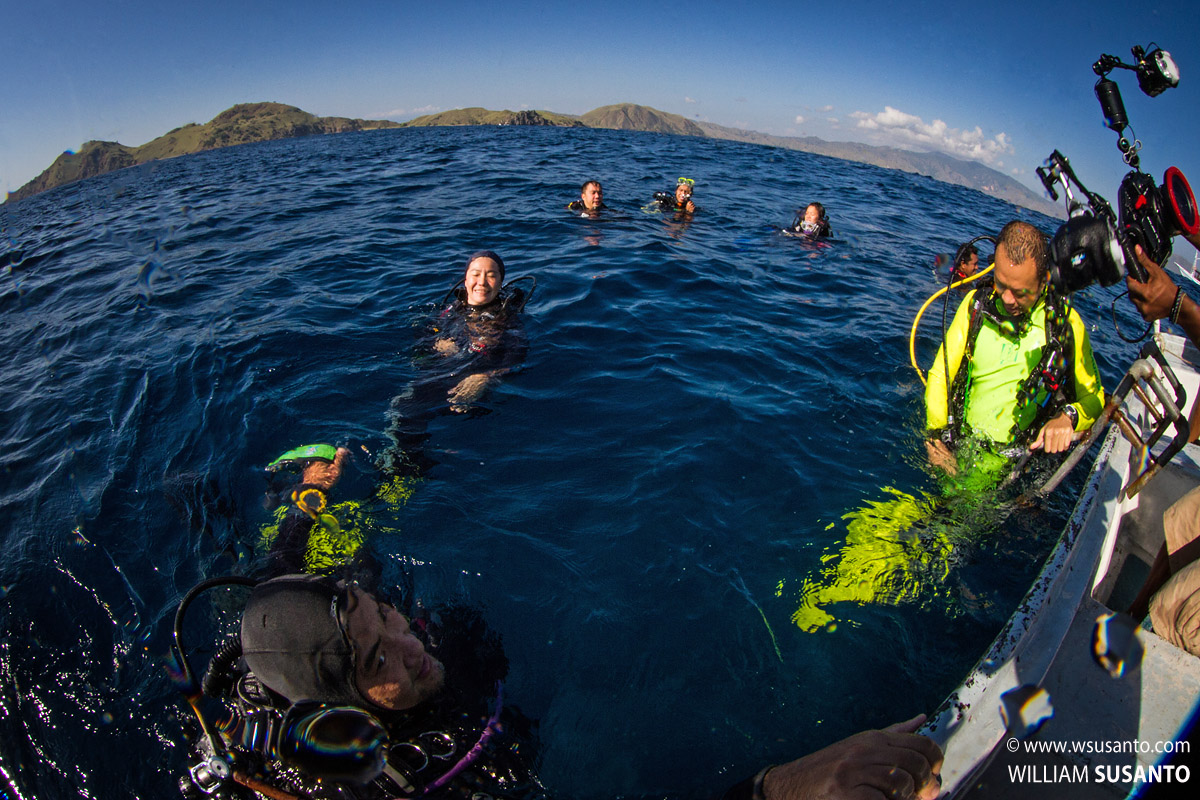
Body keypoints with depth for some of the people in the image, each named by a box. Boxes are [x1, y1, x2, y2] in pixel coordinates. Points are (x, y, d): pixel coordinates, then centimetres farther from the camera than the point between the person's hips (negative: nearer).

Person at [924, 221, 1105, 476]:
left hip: (1022, 461, -1)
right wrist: (937, 437, -11)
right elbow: (940, 375, 0)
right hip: (961, 448, 1)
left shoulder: (1066, 323, -4)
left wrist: (1068, 417, -19)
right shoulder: (976, 303, -1)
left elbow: (1094, 398, 5)